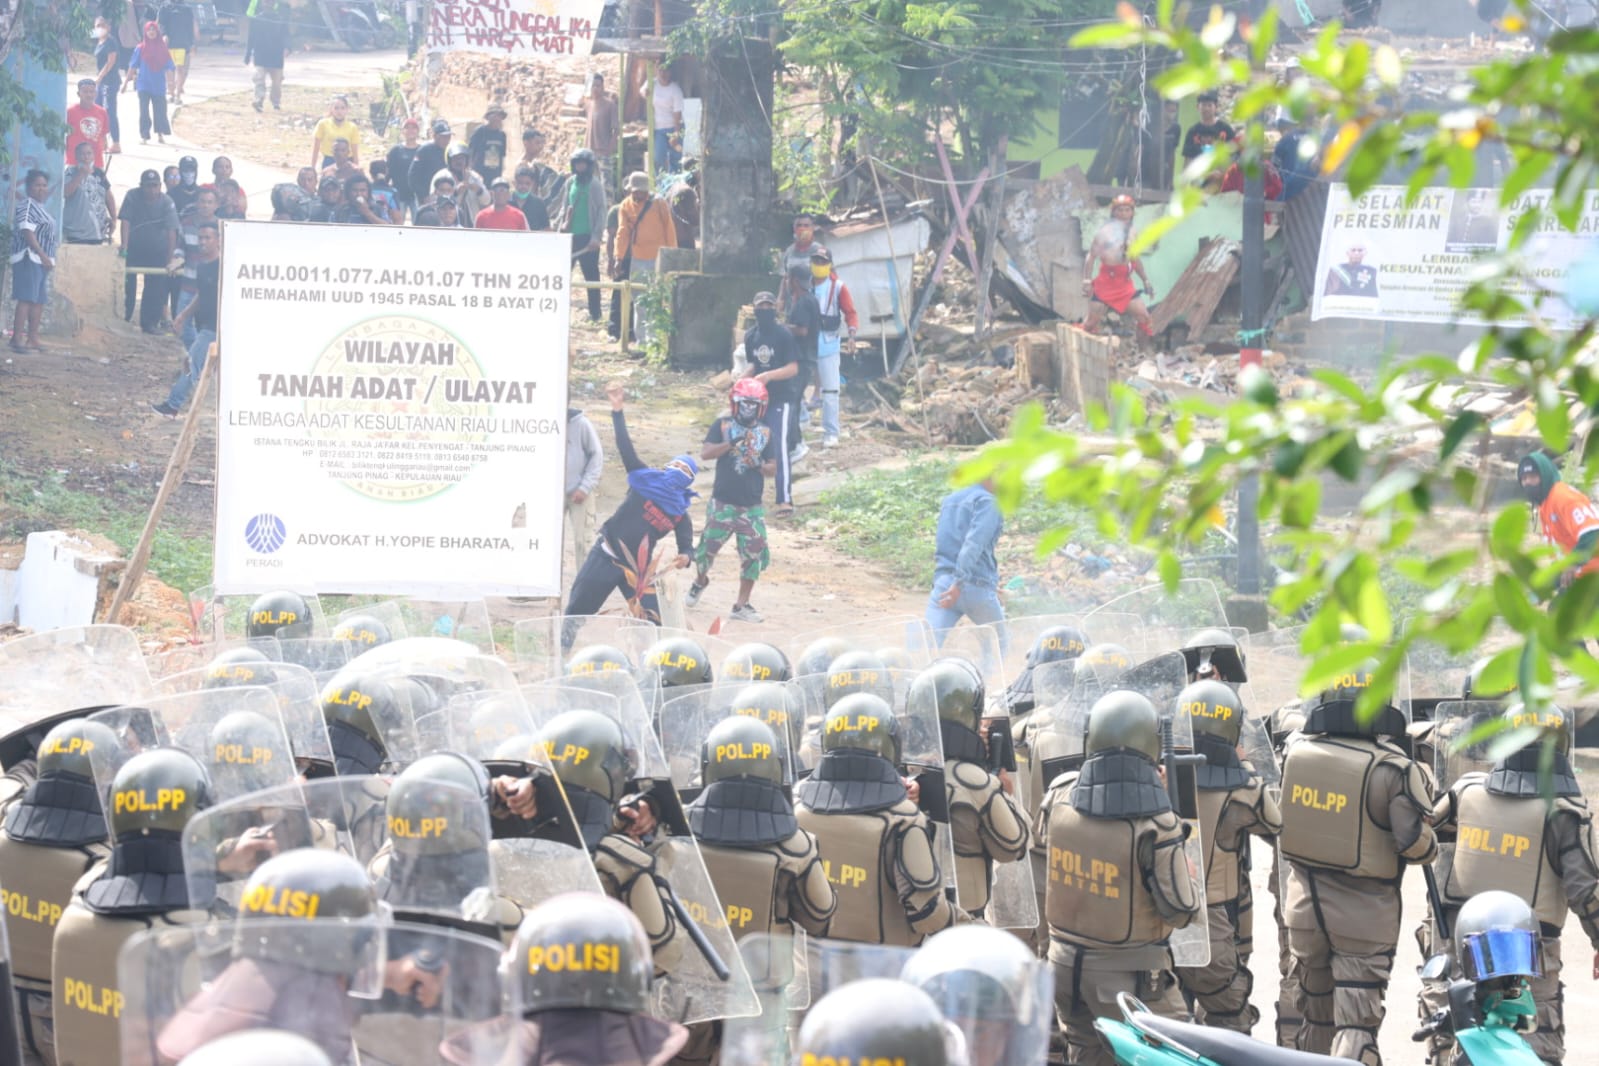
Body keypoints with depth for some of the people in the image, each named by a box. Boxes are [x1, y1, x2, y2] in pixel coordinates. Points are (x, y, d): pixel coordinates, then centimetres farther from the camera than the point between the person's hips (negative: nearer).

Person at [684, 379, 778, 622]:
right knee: (708, 546, 2)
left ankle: (742, 605, 9)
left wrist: (761, 465, -17)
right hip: (723, 502, -2)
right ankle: (700, 581, 35)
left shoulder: (766, 433, 7)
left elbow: (773, 467, 6)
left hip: (752, 506, 2)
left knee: (753, 554, -2)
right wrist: (731, 443, -23)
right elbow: (705, 453, -11)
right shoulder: (722, 426, 1)